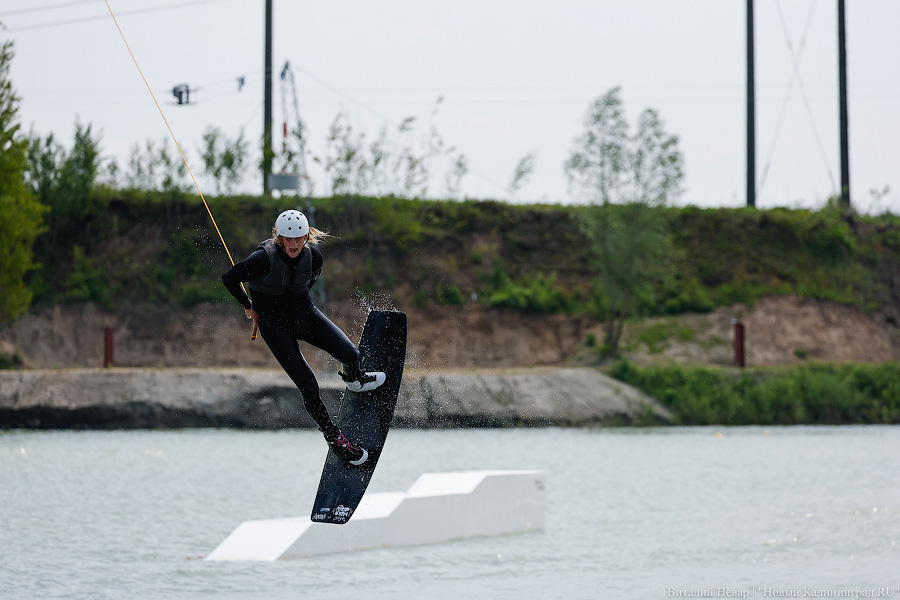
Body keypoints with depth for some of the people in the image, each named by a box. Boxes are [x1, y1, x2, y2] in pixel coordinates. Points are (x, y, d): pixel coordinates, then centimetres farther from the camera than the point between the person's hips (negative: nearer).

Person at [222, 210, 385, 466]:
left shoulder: (312, 254, -14)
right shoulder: (265, 258, -28)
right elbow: (229, 278, -17)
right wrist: (248, 306, -3)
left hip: (305, 313, 4)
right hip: (274, 325, -4)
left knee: (351, 355, -13)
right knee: (309, 388, -11)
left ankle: (354, 380, 26)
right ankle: (333, 437, 11)